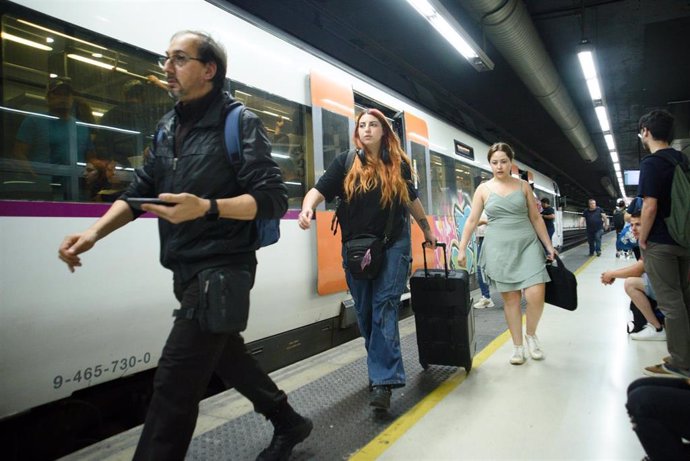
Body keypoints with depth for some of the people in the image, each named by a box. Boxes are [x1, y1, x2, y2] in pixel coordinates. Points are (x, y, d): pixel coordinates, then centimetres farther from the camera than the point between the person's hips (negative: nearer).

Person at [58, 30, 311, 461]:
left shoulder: (240, 123, -9)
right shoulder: (170, 126, 14)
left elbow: (274, 199, -16)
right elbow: (139, 191, 15)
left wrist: (206, 208, -29)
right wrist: (96, 231, -1)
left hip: (221, 272, -8)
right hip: (187, 271, 8)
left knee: (174, 383, -7)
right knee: (226, 356, 20)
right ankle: (289, 423, 40)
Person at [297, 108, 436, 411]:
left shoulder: (398, 164, 6)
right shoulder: (346, 162, 2)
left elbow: (412, 199, 20)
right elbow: (320, 189, -10)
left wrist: (427, 230, 28)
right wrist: (307, 207, -31)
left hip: (393, 245, -1)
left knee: (385, 307, -10)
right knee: (365, 312, 8)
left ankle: (383, 382, -11)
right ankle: (380, 368, 27)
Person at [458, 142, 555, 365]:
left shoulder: (523, 186, 6)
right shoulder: (483, 189, 3)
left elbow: (536, 218, 10)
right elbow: (472, 221, 2)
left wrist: (549, 245, 7)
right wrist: (462, 249, -2)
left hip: (527, 244, 1)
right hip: (499, 247, -1)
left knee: (536, 295, -11)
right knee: (510, 297, 2)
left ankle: (531, 334, 16)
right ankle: (517, 346, 16)